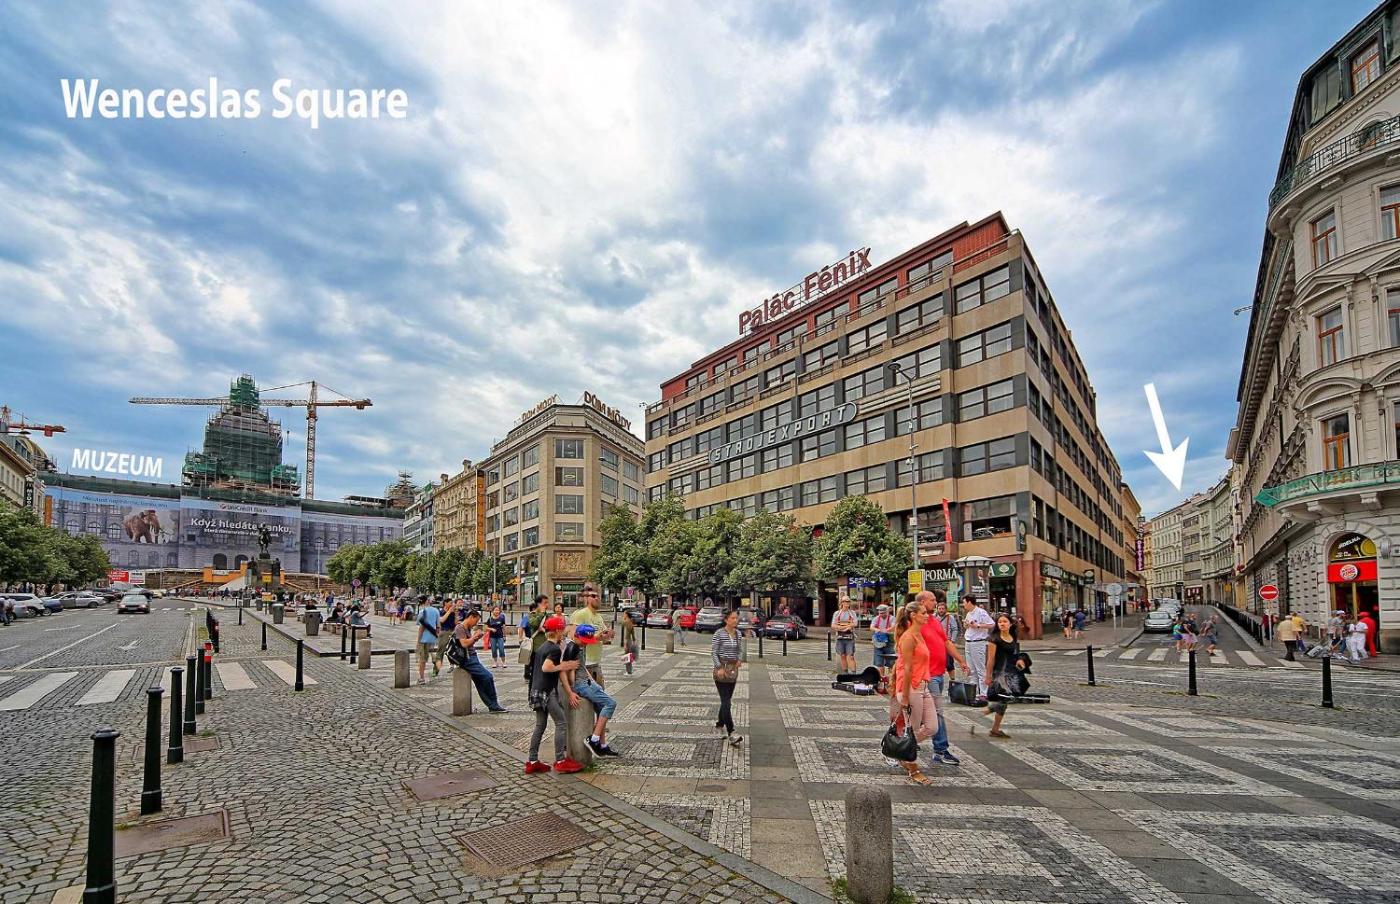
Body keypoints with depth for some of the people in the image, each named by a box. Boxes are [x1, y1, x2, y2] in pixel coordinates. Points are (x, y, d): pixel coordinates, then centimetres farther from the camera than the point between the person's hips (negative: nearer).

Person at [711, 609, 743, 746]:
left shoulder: (738, 633, 7)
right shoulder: (719, 633, -11)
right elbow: (713, 652, -10)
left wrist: (738, 660, 5)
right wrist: (719, 667, -16)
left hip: (733, 669, 6)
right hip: (722, 669, -6)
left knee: (727, 700, 13)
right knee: (726, 702, -10)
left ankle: (719, 725, 30)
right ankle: (731, 735, -14)